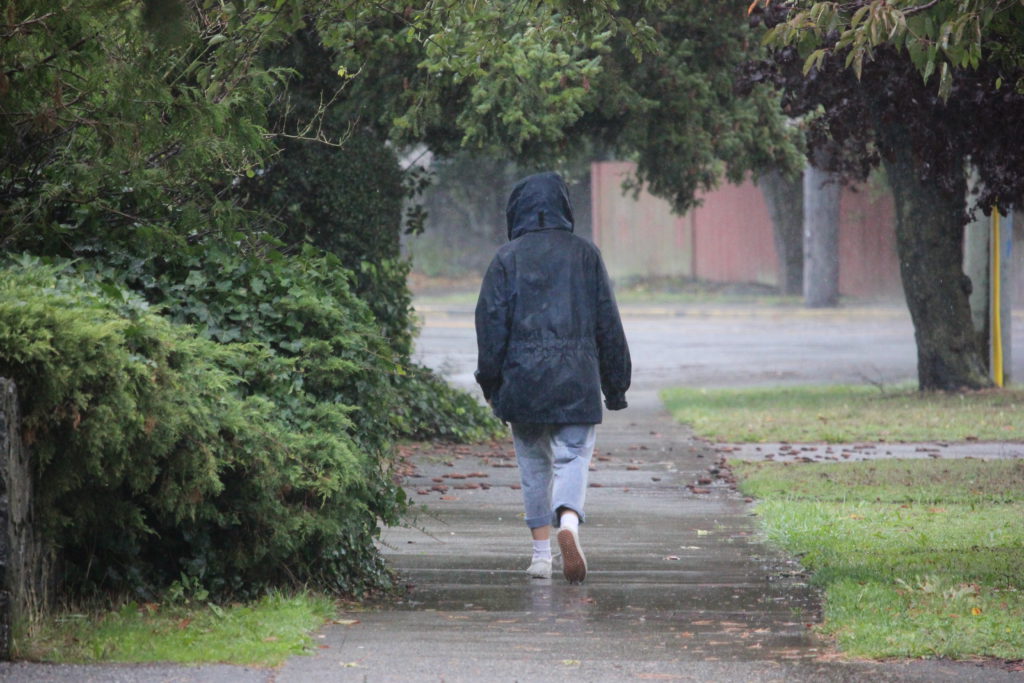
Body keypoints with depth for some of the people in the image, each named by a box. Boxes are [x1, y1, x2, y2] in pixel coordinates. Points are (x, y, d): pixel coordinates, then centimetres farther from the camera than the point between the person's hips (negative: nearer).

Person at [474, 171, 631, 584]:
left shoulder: (507, 258, 1)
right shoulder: (585, 255, 4)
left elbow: (491, 322, -1)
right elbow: (608, 322, 7)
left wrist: (490, 382, 6)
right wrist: (616, 385, 13)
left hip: (523, 380, 0)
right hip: (576, 380, 0)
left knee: (534, 464, 12)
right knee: (573, 458, -1)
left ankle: (541, 553, 11)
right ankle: (568, 522, -30)